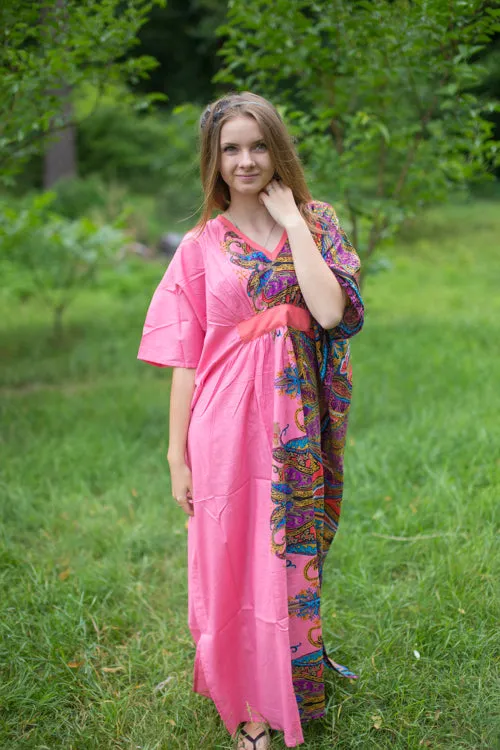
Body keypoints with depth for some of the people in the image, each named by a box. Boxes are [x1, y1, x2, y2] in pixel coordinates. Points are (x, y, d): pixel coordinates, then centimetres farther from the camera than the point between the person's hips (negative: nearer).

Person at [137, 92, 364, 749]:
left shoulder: (316, 224, 5)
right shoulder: (200, 246, 3)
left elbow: (331, 311, -14)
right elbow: (185, 359, 1)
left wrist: (292, 221, -11)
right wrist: (177, 455, -2)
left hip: (296, 422, 1)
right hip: (227, 423, -1)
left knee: (291, 554, 11)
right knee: (236, 559, 5)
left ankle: (295, 691, 33)